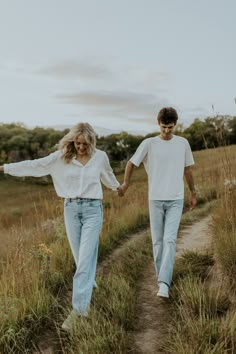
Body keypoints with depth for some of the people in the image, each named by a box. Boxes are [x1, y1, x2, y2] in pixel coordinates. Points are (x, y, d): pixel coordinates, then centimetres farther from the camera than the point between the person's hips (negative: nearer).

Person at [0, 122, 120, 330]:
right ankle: (89, 291, 37)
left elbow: (107, 175, 21)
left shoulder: (100, 156, 0)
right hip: (71, 209, 2)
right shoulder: (62, 156, -2)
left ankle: (77, 310, -5)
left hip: (92, 209, -1)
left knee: (85, 260, -7)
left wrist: (117, 187, 40)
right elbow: (35, 165, -2)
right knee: (81, 259, 11)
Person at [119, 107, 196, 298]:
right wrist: (125, 183, 2)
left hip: (176, 200, 0)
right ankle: (163, 277, 24)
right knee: (157, 241, 7)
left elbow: (188, 170, 14)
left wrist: (193, 193, 19)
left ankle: (164, 283, -12)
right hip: (155, 200, 0)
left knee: (169, 240, -11)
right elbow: (131, 163, 9)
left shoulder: (183, 143, 4)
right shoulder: (149, 143, -2)